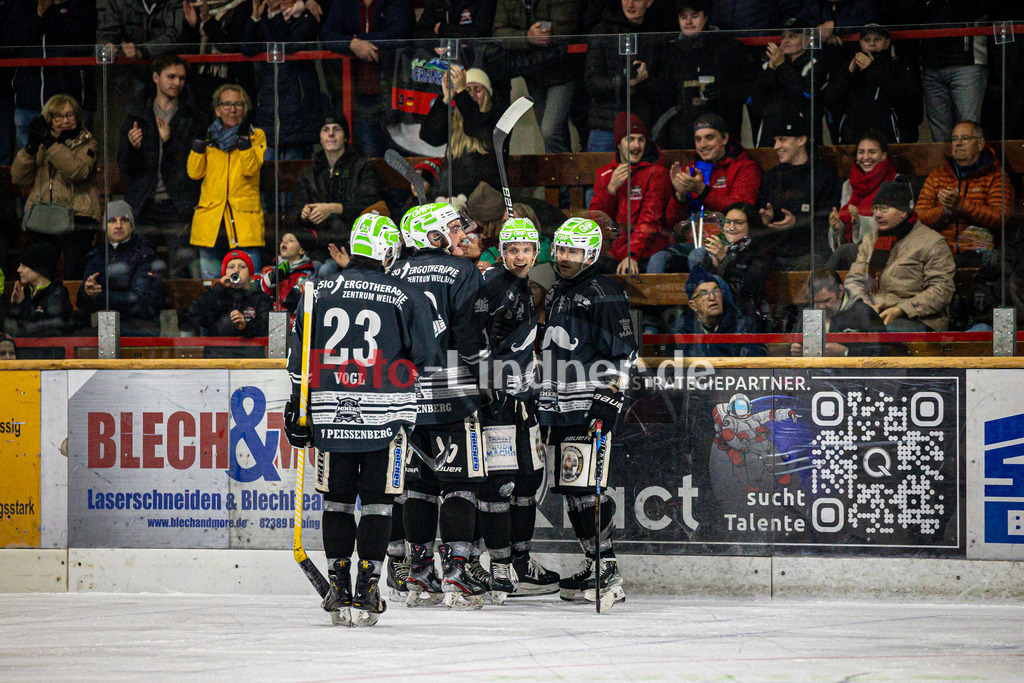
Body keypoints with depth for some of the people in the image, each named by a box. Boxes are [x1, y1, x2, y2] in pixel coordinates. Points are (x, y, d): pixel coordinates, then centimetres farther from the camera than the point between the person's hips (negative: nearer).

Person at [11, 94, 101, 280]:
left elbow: (78, 171, -16)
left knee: (74, 274, -11)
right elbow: (19, 177, 5)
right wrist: (31, 146, -9)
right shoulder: (41, 146, 16)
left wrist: (50, 143, -20)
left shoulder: (86, 143, 6)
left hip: (77, 214, -4)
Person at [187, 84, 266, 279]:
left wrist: (243, 139, -16)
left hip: (245, 222, -2)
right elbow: (194, 173, 2)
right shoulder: (209, 135, 14)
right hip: (211, 222, 2)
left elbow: (251, 169, -9)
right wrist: (200, 140, -5)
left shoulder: (256, 136, 8)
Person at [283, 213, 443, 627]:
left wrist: (297, 409, 14)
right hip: (386, 417, -2)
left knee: (337, 500, 11)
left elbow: (299, 360, 7)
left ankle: (338, 589, 10)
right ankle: (366, 591, -1)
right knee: (377, 503, 3)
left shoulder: (318, 294, 4)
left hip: (331, 414, 2)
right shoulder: (407, 297, -3)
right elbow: (427, 358, 0)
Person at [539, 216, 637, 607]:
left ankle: (607, 574, -13)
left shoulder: (604, 294, -8)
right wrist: (543, 406, 25)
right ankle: (592, 566, 13)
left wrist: (608, 402, -18)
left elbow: (621, 353, -12)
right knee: (570, 490, 8)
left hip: (591, 408, -9)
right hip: (560, 409, 9)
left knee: (585, 488, -13)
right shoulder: (555, 296, 19)